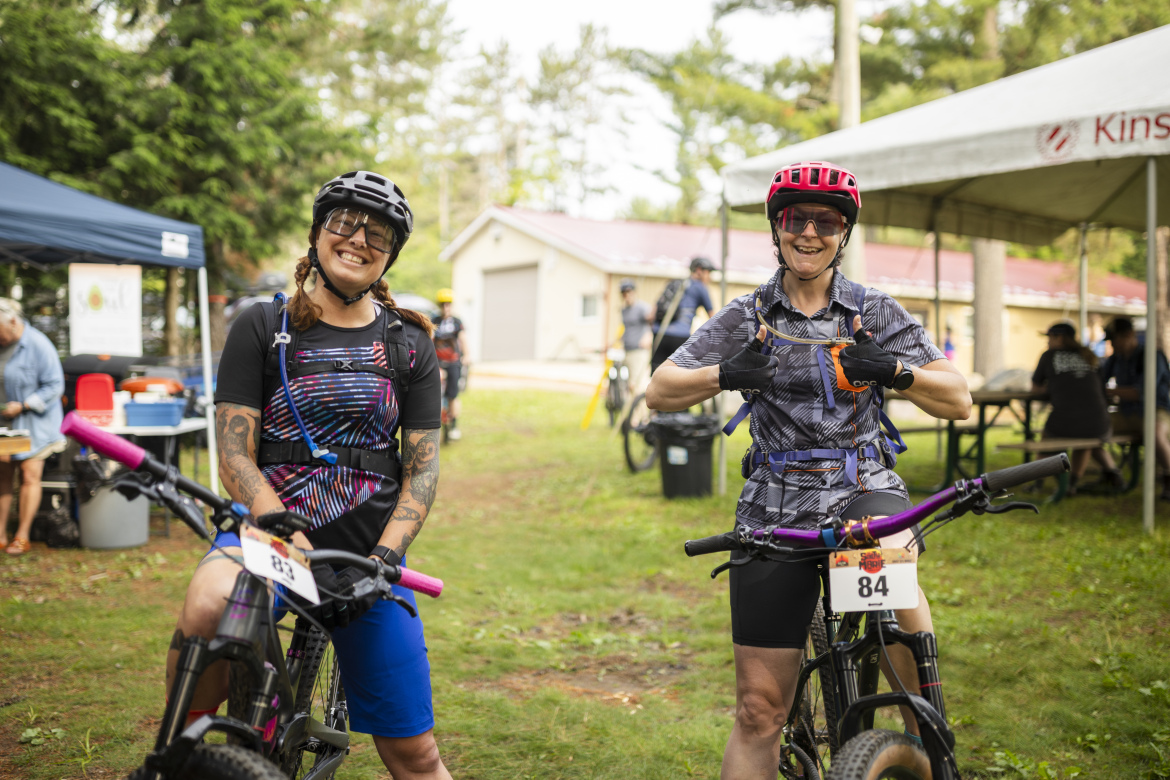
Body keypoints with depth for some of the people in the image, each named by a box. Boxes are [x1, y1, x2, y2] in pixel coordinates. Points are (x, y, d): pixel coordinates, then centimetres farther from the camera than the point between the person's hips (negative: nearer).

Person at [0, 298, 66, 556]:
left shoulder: (38, 345, -16)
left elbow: (54, 386, -15)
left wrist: (22, 405, -18)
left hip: (33, 422, -6)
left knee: (30, 476, -4)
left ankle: (22, 536, 4)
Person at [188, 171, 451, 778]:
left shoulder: (408, 344, 8)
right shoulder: (262, 329, 2)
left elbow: (423, 467, 3)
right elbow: (235, 457, -6)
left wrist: (380, 562, -13)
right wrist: (298, 548, -20)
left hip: (369, 551, 2)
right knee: (207, 610, -36)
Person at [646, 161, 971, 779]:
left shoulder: (876, 314, 6)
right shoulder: (748, 316, 5)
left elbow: (958, 401, 2)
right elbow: (659, 392, 0)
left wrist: (892, 370, -17)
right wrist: (726, 374, -19)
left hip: (863, 490, 0)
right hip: (776, 508, 0)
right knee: (760, 709, -1)